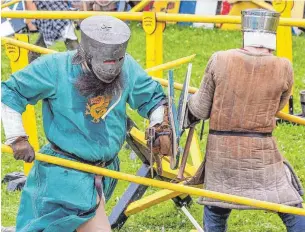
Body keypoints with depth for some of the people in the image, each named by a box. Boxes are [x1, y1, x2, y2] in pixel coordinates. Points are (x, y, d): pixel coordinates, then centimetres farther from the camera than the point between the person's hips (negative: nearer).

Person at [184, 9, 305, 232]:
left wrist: (187, 114, 22)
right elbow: (277, 107, 8)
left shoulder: (220, 60, -7)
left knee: (215, 214, 16)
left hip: (220, 150, 1)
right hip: (261, 154, -1)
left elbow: (200, 109, 0)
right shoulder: (283, 68, -8)